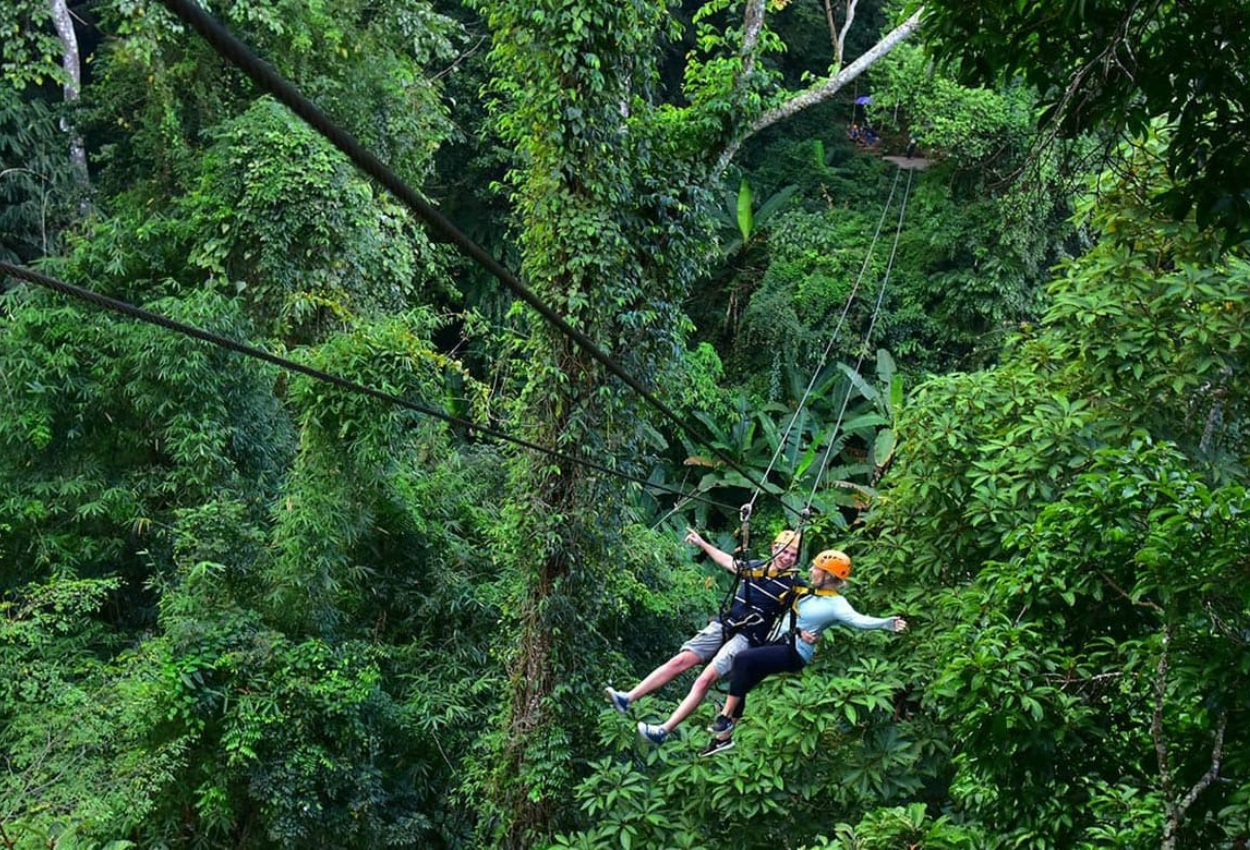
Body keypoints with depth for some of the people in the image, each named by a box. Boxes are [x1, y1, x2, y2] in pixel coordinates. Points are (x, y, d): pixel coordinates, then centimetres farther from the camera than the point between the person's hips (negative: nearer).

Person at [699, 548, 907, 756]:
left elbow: (858, 619, -36)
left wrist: (887, 623, -48)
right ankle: (724, 737, 21)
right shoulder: (809, 591, 8)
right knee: (741, 684, 8)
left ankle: (725, 717, -19)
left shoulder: (835, 604, -17)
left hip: (795, 654, -9)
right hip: (779, 644, 9)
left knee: (743, 659, -29)